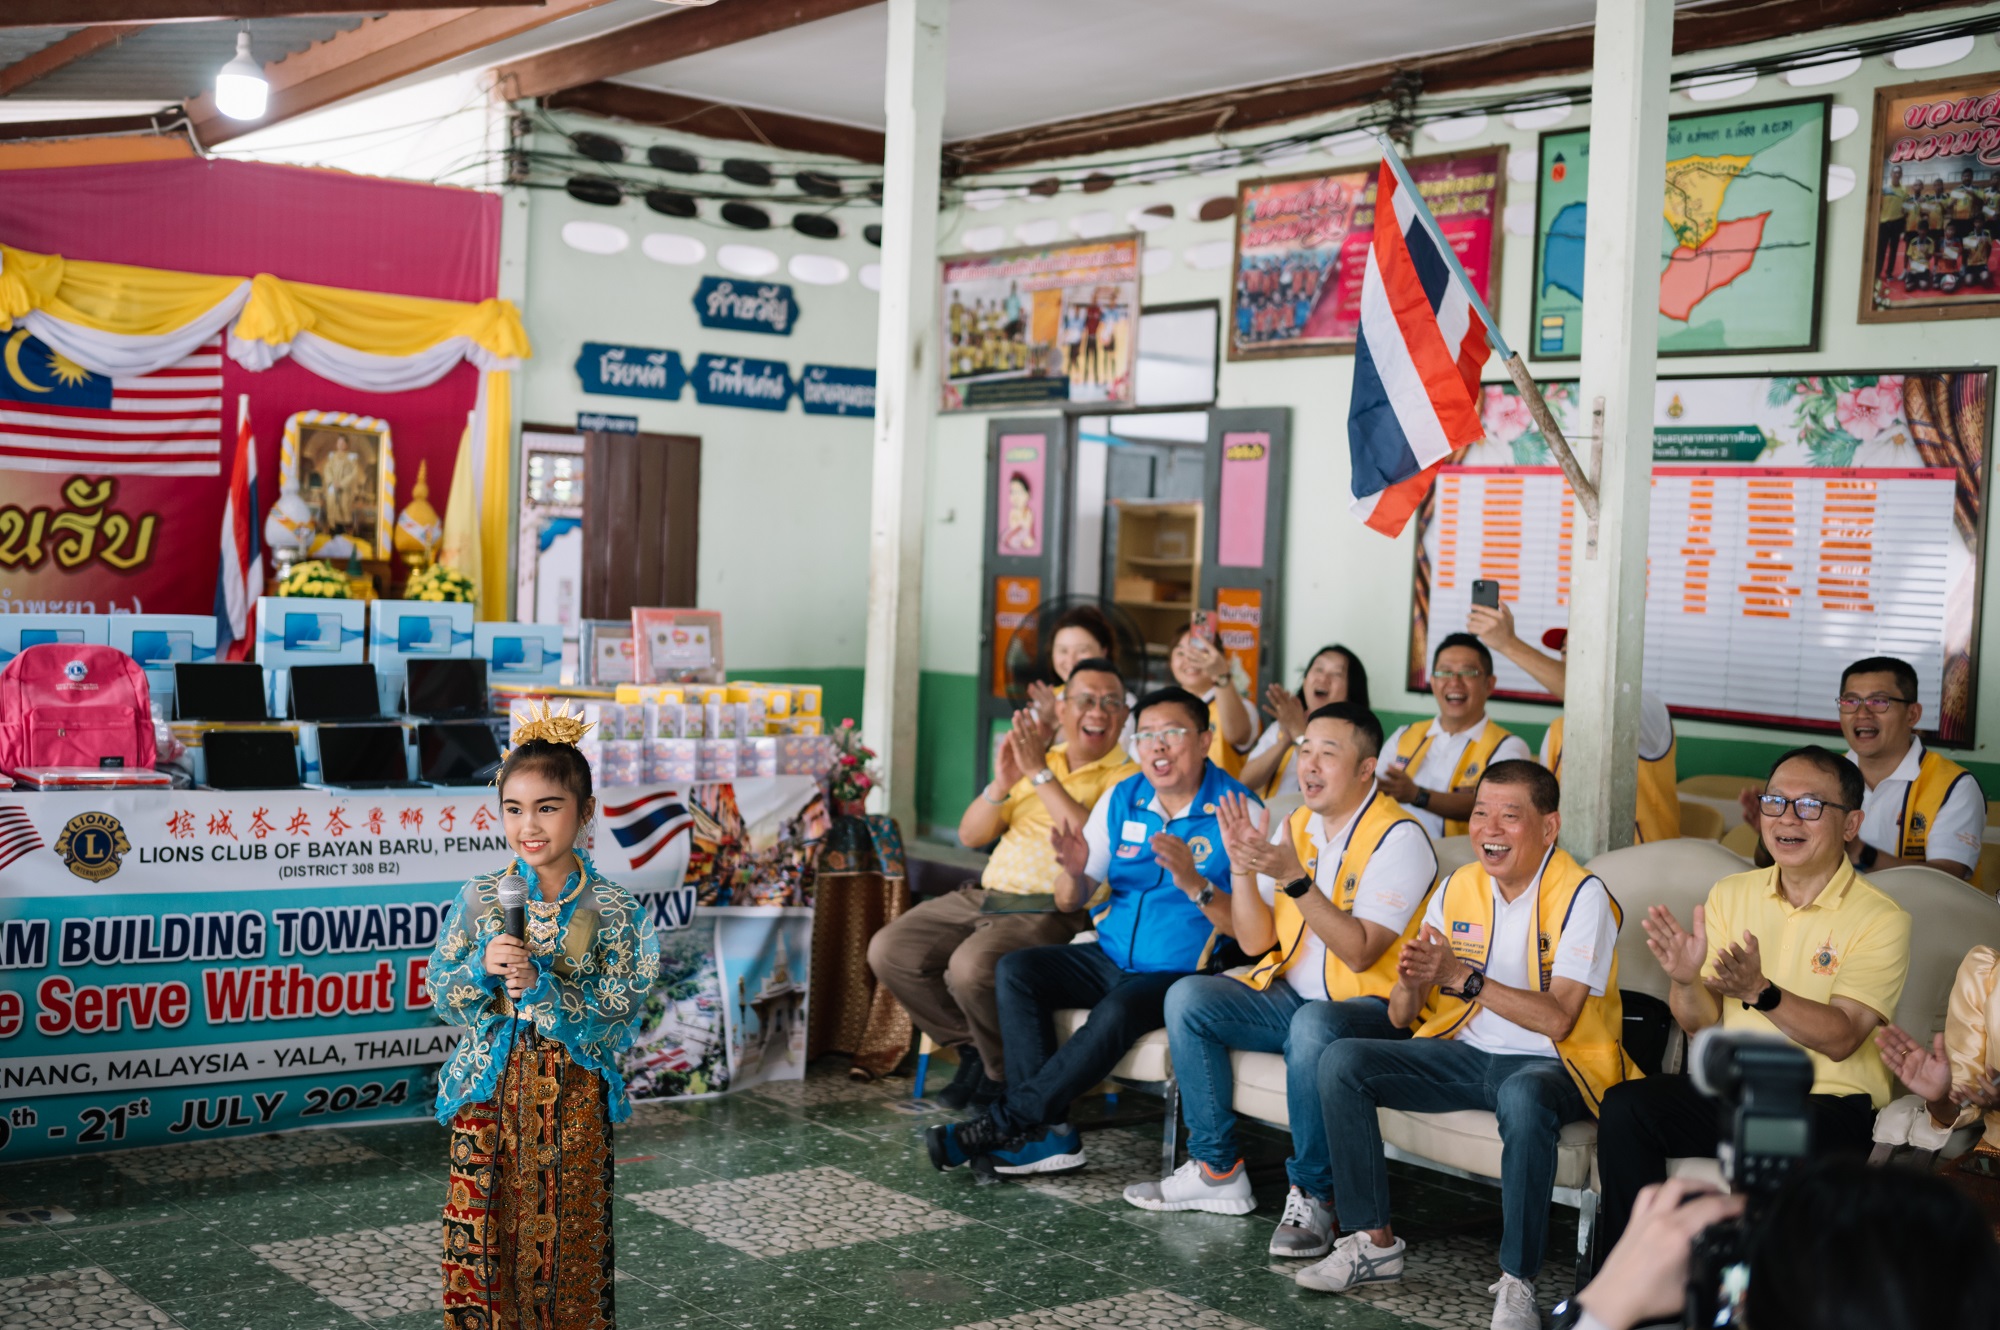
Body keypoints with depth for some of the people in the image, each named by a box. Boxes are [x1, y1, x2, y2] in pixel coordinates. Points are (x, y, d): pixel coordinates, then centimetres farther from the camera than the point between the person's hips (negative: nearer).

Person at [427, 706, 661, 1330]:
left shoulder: (610, 908, -6)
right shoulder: (478, 898, 0)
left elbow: (621, 1009, -10)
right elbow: (441, 996, 2)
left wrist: (542, 987, -21)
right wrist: (482, 968, -18)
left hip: (573, 1091, -1)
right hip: (490, 1087, 1)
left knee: (566, 1233, 6)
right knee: (485, 1233, 4)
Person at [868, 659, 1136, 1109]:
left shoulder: (1126, 777, -1)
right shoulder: (1037, 758, 18)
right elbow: (970, 835, 13)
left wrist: (1041, 773, -17)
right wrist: (1001, 784, -6)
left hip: (1050, 913, -7)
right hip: (984, 897, 7)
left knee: (971, 967, -32)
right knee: (889, 951, -7)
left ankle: (1006, 1073, -4)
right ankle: (974, 1049, 9)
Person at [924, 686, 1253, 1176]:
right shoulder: (1122, 799, 6)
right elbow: (1069, 902, 9)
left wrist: (1194, 883, -33)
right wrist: (1073, 873, -15)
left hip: (1181, 972, -6)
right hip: (1112, 959, 6)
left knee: (1117, 1012, -33)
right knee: (1015, 970, -13)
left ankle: (1004, 1123, -21)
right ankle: (1046, 1133, -18)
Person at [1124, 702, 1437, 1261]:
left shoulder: (1399, 837, -13)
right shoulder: (1295, 825, 8)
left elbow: (1360, 953, -24)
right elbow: (1255, 942, 4)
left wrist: (1294, 877, -30)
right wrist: (1242, 866, -11)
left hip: (1374, 1008, -7)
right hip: (1292, 995, 7)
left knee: (1313, 1025, -38)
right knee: (1188, 996, -10)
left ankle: (1313, 1195, -20)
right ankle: (1217, 1170, -2)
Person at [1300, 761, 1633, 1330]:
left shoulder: (1581, 895, -13)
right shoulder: (1458, 888, 4)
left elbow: (1557, 1019, -24)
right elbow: (1402, 1018, 4)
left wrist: (1462, 978, -30)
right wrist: (1410, 983, -20)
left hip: (1551, 1064, -6)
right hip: (1464, 1054, 6)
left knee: (1523, 1096, -40)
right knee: (1341, 1061, -13)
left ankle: (1517, 1283, -26)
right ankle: (1375, 1243, -5)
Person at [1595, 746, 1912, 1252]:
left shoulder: (1880, 919, -5)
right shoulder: (1731, 894, 9)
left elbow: (1841, 1038, -16)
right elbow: (1701, 1024, 6)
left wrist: (1759, 991, -32)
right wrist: (1686, 979, -17)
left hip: (1831, 1101, -4)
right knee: (1624, 1107, -22)